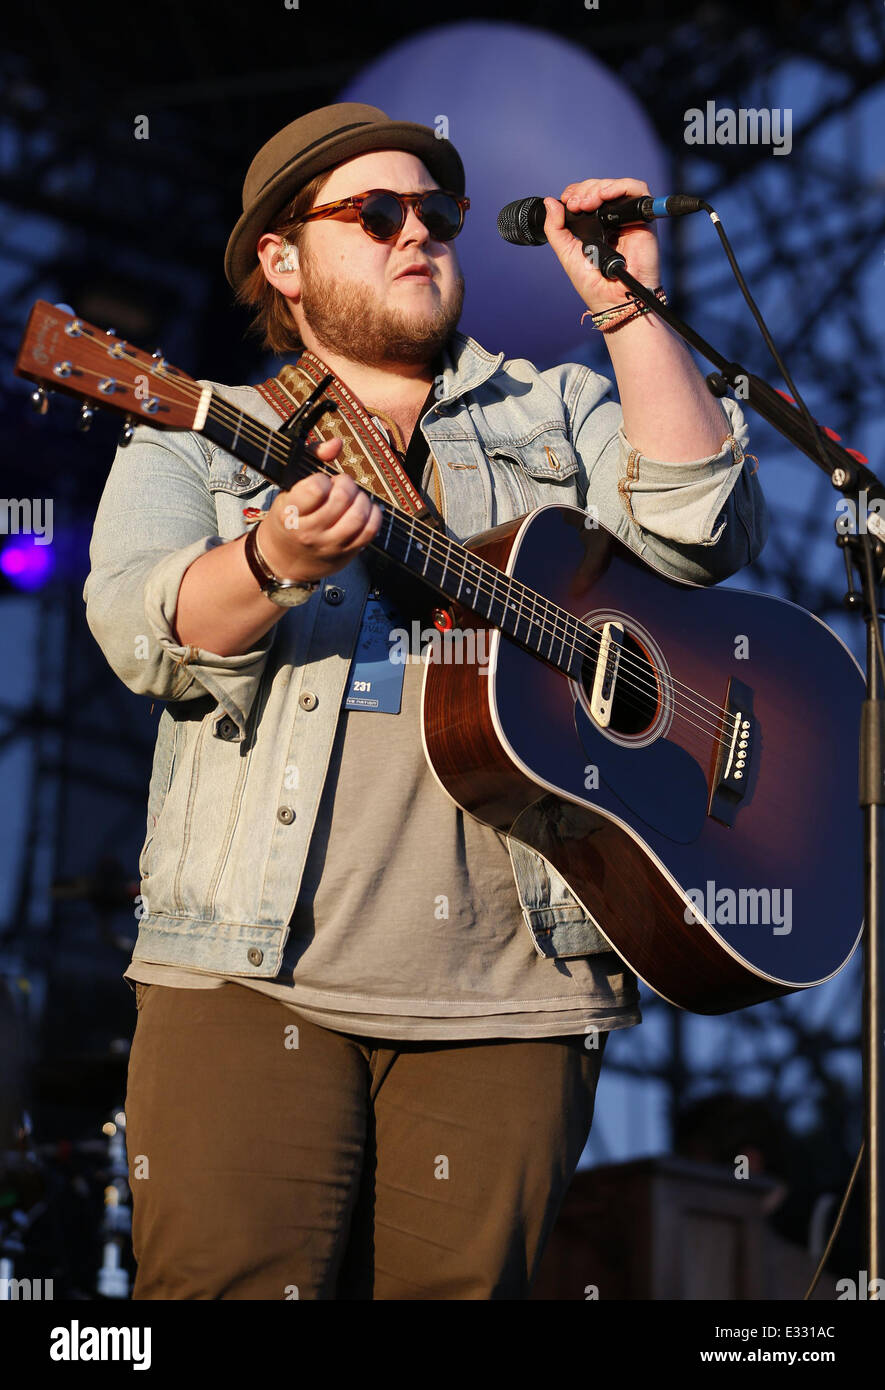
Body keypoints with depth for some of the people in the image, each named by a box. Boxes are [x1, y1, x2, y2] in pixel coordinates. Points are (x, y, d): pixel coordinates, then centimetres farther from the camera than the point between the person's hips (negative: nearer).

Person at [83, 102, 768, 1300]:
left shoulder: (557, 416, 18)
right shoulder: (196, 446, 13)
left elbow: (704, 535, 2)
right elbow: (145, 633, -6)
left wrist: (628, 312, -4)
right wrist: (276, 562, -26)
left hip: (507, 997, 2)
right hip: (253, 975, -1)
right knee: (229, 1282, -12)